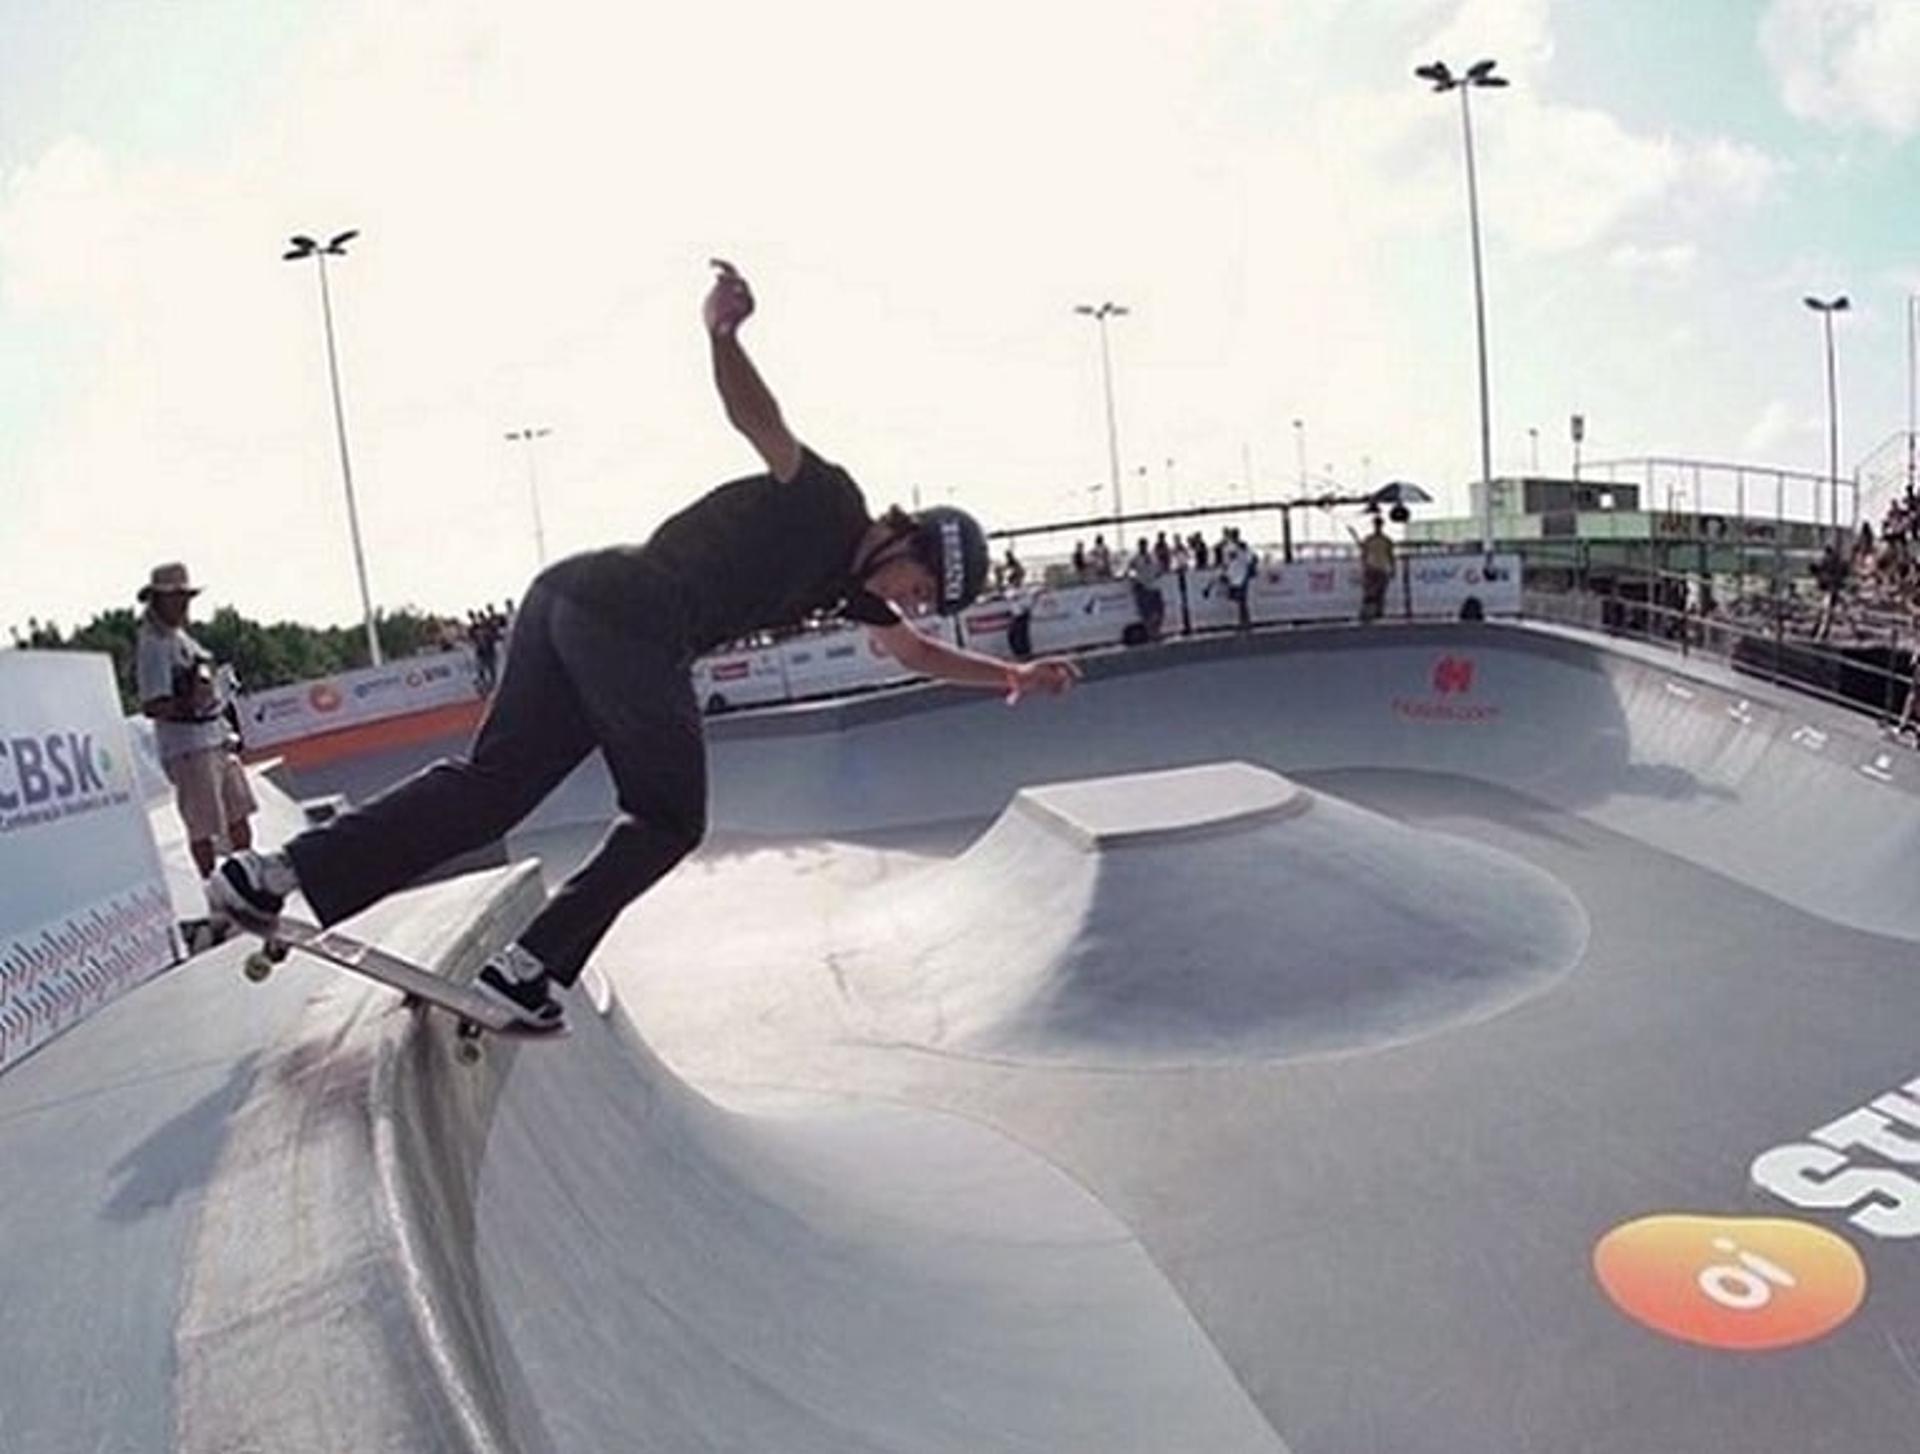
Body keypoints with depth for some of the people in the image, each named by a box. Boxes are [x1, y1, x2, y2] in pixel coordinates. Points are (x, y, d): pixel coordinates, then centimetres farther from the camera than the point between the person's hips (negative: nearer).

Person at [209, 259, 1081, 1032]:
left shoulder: (845, 584, 28)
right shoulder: (827, 501, 4)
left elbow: (916, 654, 43)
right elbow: (759, 422, -14)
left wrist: (1010, 676, 44)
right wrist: (722, 335, -32)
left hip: (564, 595, 9)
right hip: (630, 618, -9)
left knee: (491, 784, 7)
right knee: (668, 821, 6)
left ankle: (281, 873, 3)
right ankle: (531, 970, 3)